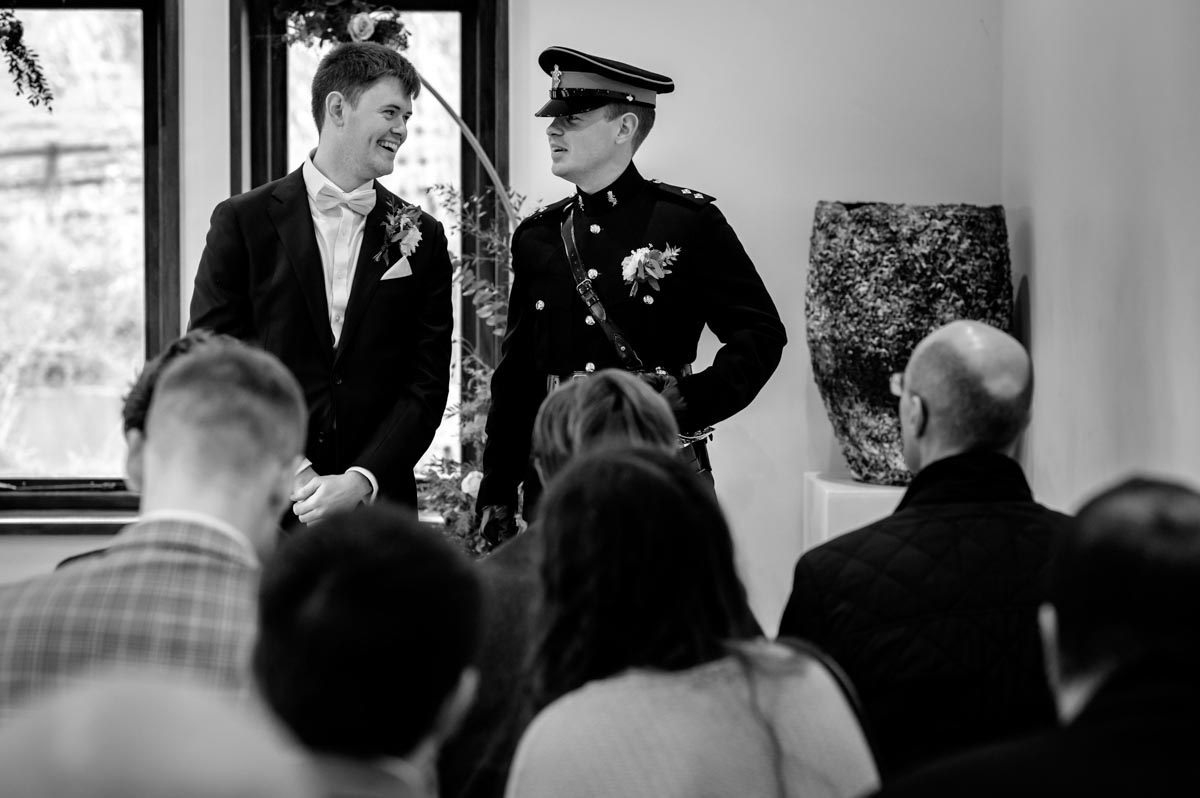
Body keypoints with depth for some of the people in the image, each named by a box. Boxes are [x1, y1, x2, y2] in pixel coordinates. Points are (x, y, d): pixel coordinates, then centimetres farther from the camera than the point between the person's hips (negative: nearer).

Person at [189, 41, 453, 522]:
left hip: (377, 504, 2)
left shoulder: (421, 238, 8)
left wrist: (360, 481, -11)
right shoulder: (243, 222, 2)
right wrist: (294, 475, -11)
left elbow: (427, 383, 3)